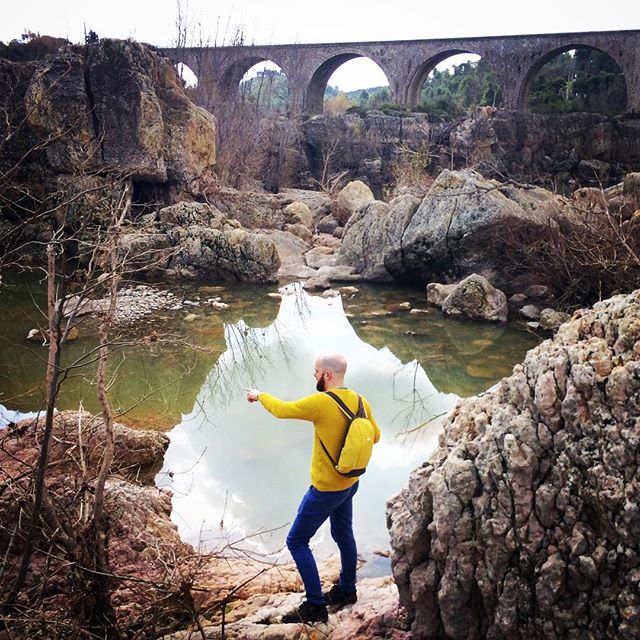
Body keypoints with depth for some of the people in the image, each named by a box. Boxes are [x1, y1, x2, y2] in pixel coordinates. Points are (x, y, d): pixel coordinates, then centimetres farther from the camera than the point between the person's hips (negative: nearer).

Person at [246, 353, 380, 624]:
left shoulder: (321, 402, -28)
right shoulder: (361, 402, -6)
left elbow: (281, 409, -14)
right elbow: (375, 436, 9)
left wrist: (259, 395, 4)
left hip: (326, 490, -8)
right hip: (350, 482, 8)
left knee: (297, 541, 5)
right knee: (343, 535, 24)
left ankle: (315, 606, 10)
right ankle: (347, 590, 42)